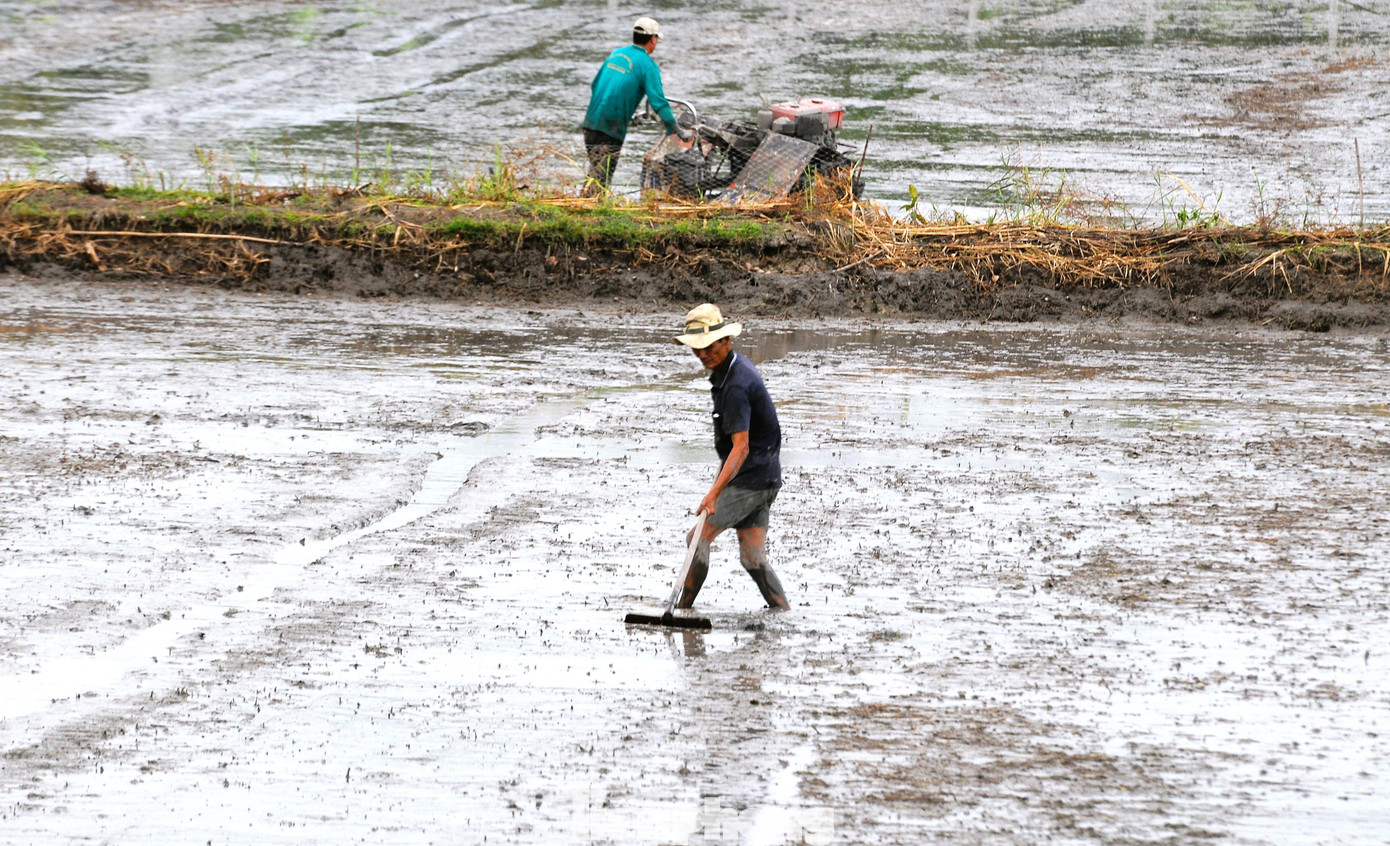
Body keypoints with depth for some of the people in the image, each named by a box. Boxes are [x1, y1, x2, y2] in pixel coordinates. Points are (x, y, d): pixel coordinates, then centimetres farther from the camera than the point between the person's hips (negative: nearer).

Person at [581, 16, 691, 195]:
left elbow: (594, 85, 22)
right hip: (611, 126, -7)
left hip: (591, 121, 7)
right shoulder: (647, 65, -7)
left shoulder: (616, 53, 14)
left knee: (595, 171, 19)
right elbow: (658, 102, -14)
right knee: (601, 176, -4)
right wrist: (676, 130, -10)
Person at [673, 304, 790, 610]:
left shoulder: (736, 386, -23)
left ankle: (682, 610, 1)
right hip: (764, 480, 10)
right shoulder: (738, 364, 10)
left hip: (750, 478, -10)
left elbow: (741, 447, -31)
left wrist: (714, 492, -41)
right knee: (753, 559, 5)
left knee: (700, 537, -5)